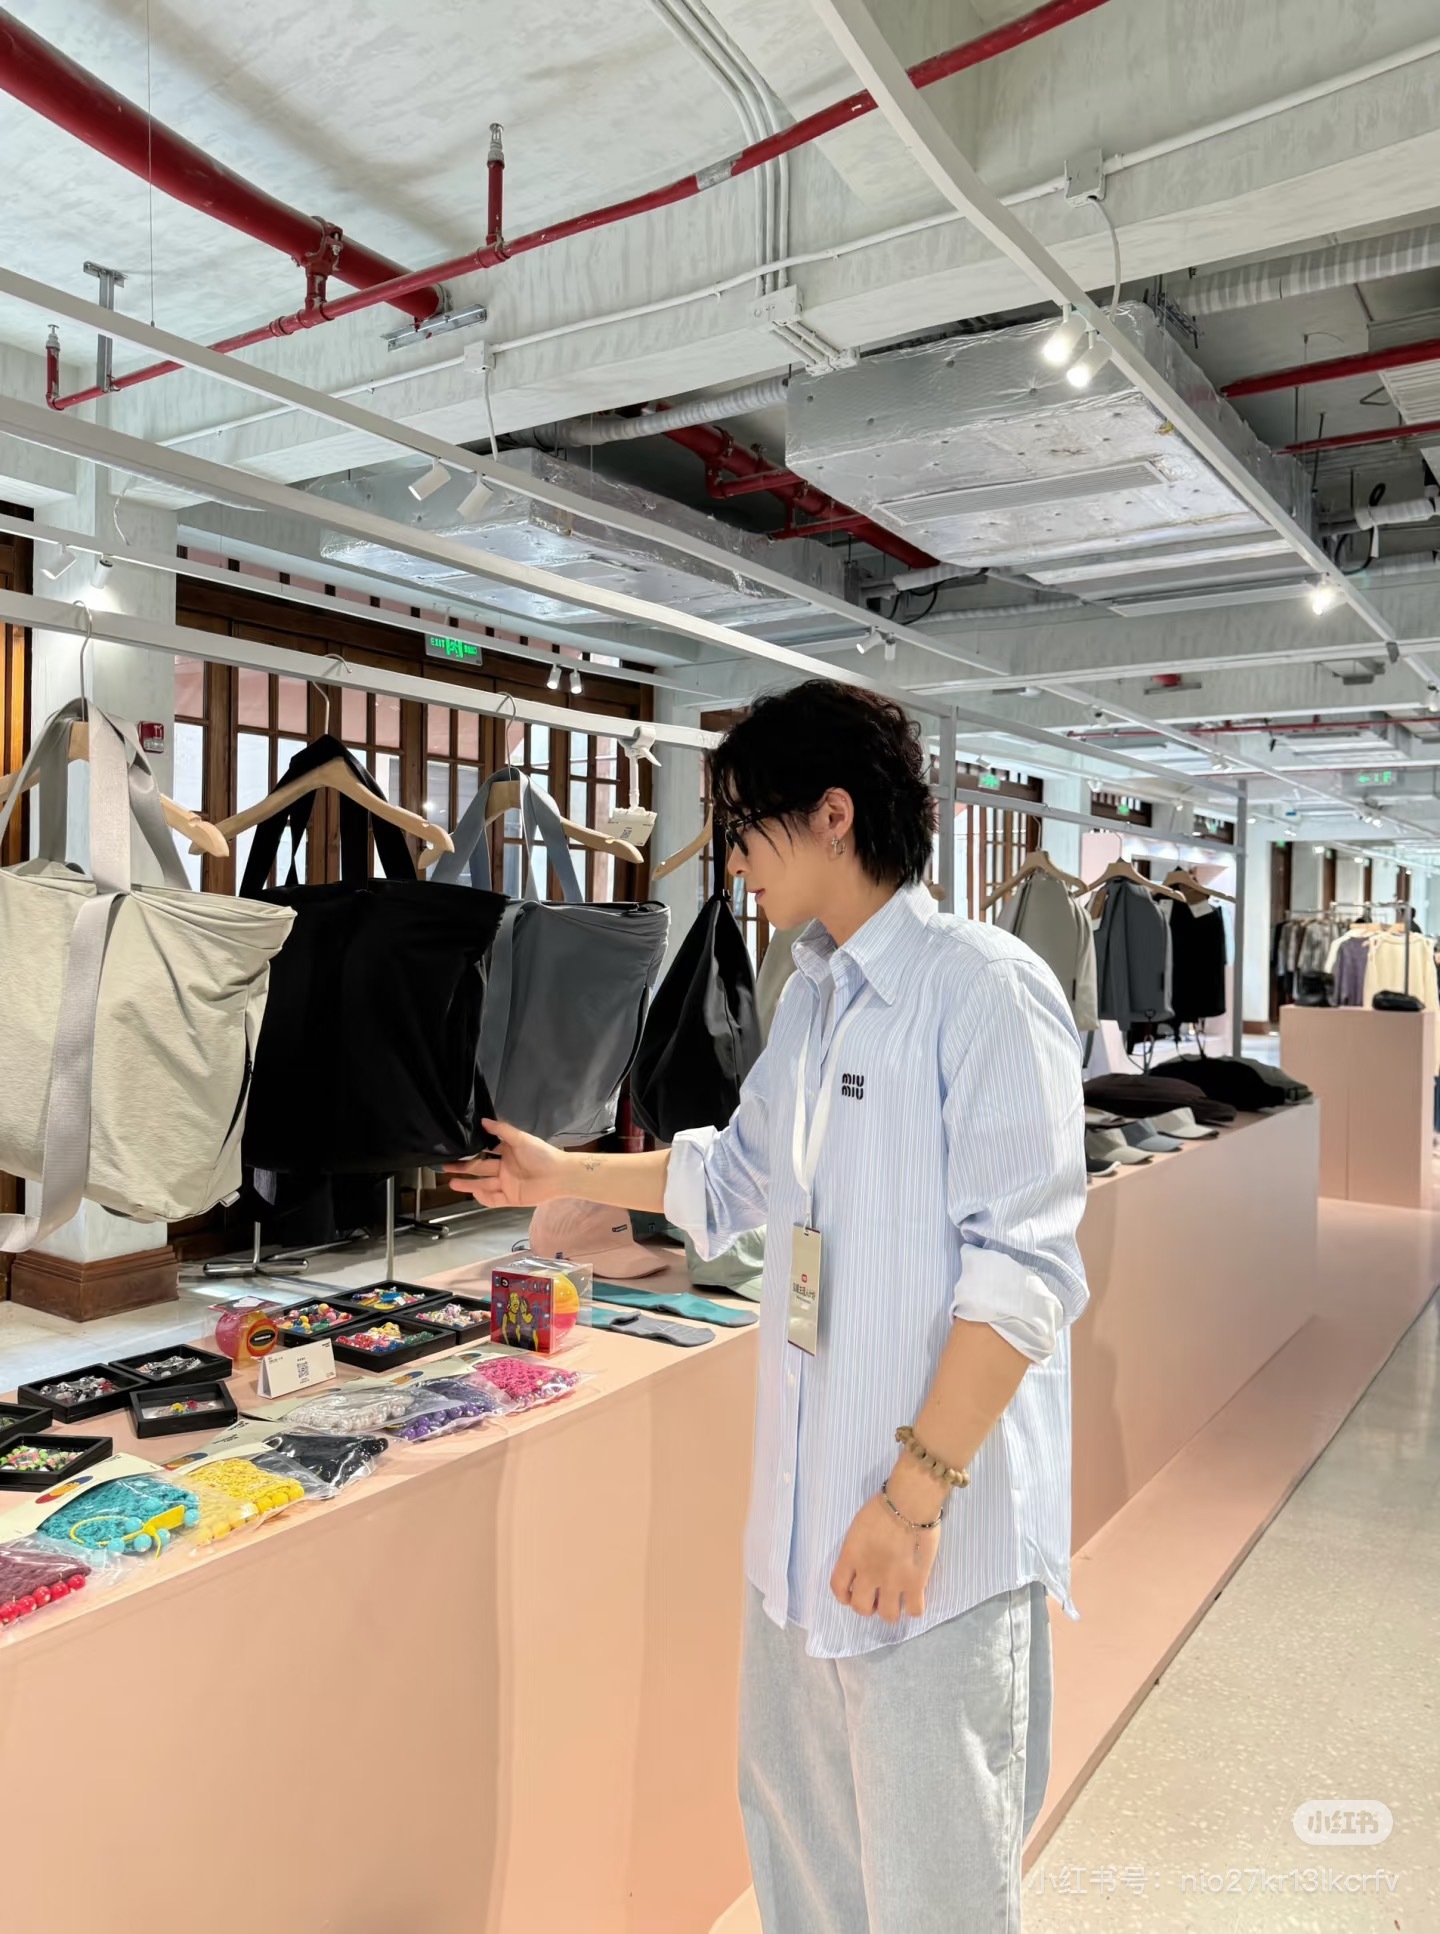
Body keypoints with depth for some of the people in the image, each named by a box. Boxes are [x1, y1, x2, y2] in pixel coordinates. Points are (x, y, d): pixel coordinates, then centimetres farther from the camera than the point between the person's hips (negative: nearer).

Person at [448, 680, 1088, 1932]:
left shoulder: (986, 989, -17)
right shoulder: (811, 995, 10)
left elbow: (1022, 1268, -20)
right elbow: (737, 1174, 23)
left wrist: (917, 1490, -21)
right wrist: (570, 1178, 28)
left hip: (939, 1524, -8)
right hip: (804, 1503, 8)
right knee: (796, 1826, 22)